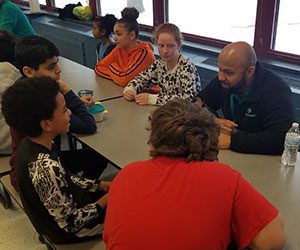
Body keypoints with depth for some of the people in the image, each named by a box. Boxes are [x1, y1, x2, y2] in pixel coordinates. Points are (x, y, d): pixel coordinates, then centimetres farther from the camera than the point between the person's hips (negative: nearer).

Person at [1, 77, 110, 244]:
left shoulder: (31, 144, -12)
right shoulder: (46, 168, -38)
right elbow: (71, 223, -28)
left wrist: (102, 185, -1)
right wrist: (107, 198, -16)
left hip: (69, 202, 7)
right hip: (68, 230, -7)